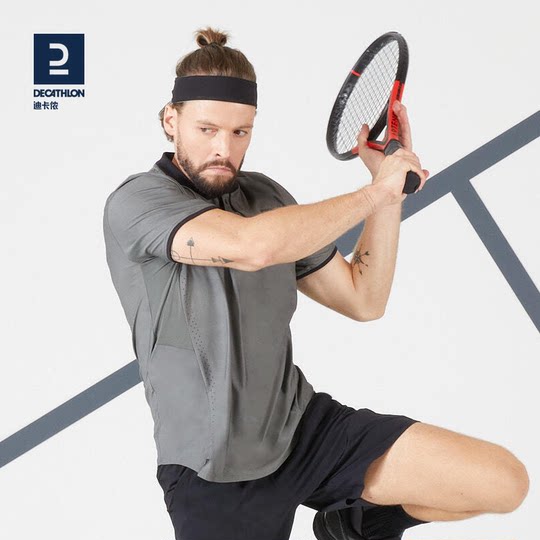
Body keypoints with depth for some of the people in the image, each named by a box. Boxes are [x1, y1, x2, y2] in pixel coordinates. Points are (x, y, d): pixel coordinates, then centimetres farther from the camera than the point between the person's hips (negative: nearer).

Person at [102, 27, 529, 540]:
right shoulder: (134, 202, -14)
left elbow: (363, 300, 10)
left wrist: (390, 184, 1)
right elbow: (254, 246, -33)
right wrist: (374, 192, -19)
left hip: (306, 425, 5)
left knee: (503, 481, -5)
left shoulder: (265, 196, 5)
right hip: (215, 478, -5)